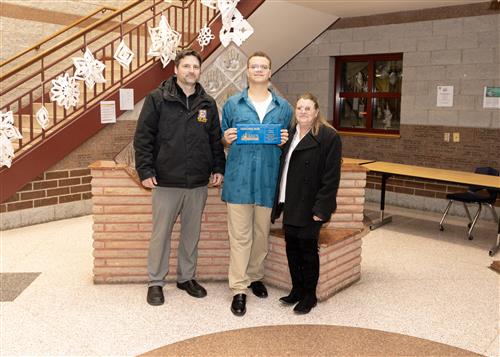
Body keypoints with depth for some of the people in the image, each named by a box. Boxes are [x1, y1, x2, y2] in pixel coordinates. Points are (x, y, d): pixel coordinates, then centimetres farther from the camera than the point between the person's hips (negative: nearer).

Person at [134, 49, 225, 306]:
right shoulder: (157, 98, -2)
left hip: (198, 183, 4)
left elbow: (216, 139, 14)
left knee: (192, 234, 14)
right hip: (166, 181, -3)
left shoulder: (208, 103, 9)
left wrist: (218, 168, 5)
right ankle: (156, 282, 22)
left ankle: (187, 277, 30)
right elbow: (143, 137, -4)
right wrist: (145, 170, -10)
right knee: (160, 234, 6)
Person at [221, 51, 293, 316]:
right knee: (240, 236, -2)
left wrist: (284, 141, -7)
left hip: (268, 180, 2)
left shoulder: (283, 107, 10)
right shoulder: (233, 104, 7)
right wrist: (227, 139, -10)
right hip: (239, 179, -2)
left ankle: (255, 276, 32)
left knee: (261, 233, 13)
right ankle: (238, 289, 7)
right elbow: (222, 140, 12)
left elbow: (289, 144, 15)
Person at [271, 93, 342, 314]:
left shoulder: (329, 137, -10)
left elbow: (331, 177, -14)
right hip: (290, 204, 6)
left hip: (310, 206, -6)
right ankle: (297, 290, 29)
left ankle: (309, 296, 20)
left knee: (307, 249, 3)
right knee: (291, 246, 12)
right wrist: (280, 201, 7)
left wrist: (321, 208, -17)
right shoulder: (289, 134, 11)